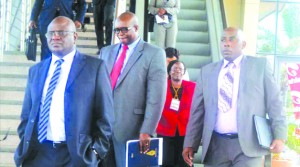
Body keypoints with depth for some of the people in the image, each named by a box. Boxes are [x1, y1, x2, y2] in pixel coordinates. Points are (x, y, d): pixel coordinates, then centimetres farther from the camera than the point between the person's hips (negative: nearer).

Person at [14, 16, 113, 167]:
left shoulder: (95, 67, -1)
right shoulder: (35, 70, 12)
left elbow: (104, 115, -2)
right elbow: (27, 114, 16)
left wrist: (96, 150, -6)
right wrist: (25, 144, 5)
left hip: (76, 154, -3)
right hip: (37, 153, 4)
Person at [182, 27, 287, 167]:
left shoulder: (260, 65, 6)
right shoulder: (207, 71, 12)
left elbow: (274, 102, 2)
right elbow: (197, 111, 11)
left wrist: (279, 136, -9)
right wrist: (190, 143, 5)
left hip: (248, 145, -2)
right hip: (216, 146, 3)